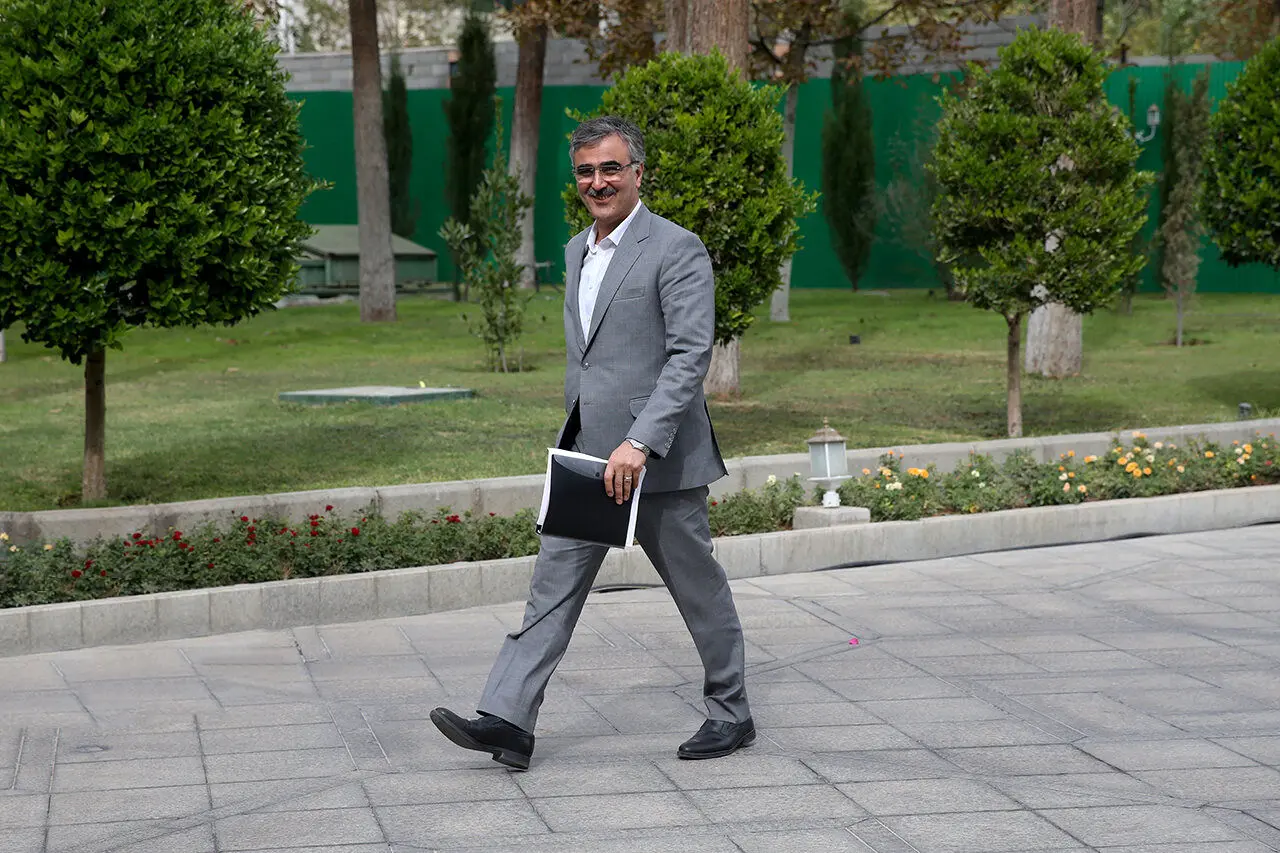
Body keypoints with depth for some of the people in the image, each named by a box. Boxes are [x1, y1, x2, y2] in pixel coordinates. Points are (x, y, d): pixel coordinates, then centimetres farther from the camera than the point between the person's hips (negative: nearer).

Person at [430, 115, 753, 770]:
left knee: (699, 589, 6)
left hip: (657, 459, -7)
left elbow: (691, 355, -19)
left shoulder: (677, 250, -11)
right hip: (586, 457, 7)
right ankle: (507, 721, -4)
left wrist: (640, 442, -26)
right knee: (553, 587, 0)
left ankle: (731, 714, 22)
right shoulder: (577, 252, 15)